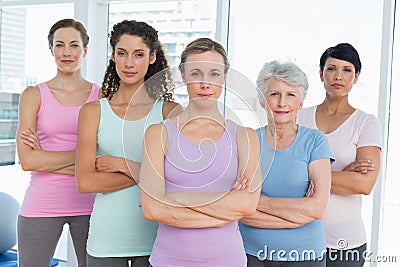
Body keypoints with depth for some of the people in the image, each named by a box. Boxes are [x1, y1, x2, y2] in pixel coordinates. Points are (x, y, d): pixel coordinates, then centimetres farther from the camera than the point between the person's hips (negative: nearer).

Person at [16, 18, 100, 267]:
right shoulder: (34, 95, 2)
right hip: (42, 204, 0)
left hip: (88, 203, 1)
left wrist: (47, 157, -10)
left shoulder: (101, 95, 4)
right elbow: (27, 160, -7)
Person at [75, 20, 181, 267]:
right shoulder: (93, 111, 2)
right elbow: (85, 182, -8)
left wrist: (123, 164, -11)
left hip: (154, 237, -1)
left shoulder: (170, 111, 0)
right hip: (106, 237, 1)